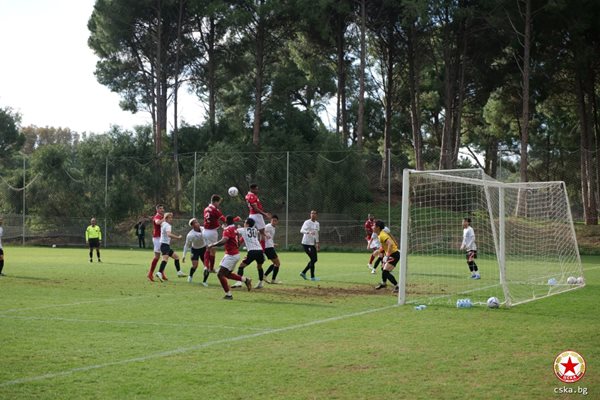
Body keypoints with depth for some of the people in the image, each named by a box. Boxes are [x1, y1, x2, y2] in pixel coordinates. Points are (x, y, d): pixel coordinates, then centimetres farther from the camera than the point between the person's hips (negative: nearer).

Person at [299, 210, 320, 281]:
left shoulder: (317, 223, 12)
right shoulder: (307, 222, -12)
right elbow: (301, 230, -26)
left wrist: (317, 244, 24)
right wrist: (309, 232, -45)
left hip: (312, 244, 8)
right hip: (306, 243, -8)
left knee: (315, 259, 9)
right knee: (313, 259, -10)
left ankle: (303, 273, 20)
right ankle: (312, 277, -2)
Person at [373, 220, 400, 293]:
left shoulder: (382, 235, -21)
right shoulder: (382, 233, 10)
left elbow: (390, 244, -35)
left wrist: (387, 256, -34)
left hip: (394, 255, -11)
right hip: (391, 254, 11)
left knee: (385, 272, -18)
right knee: (383, 269, 27)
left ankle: (397, 286, -13)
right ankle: (383, 283, 49)